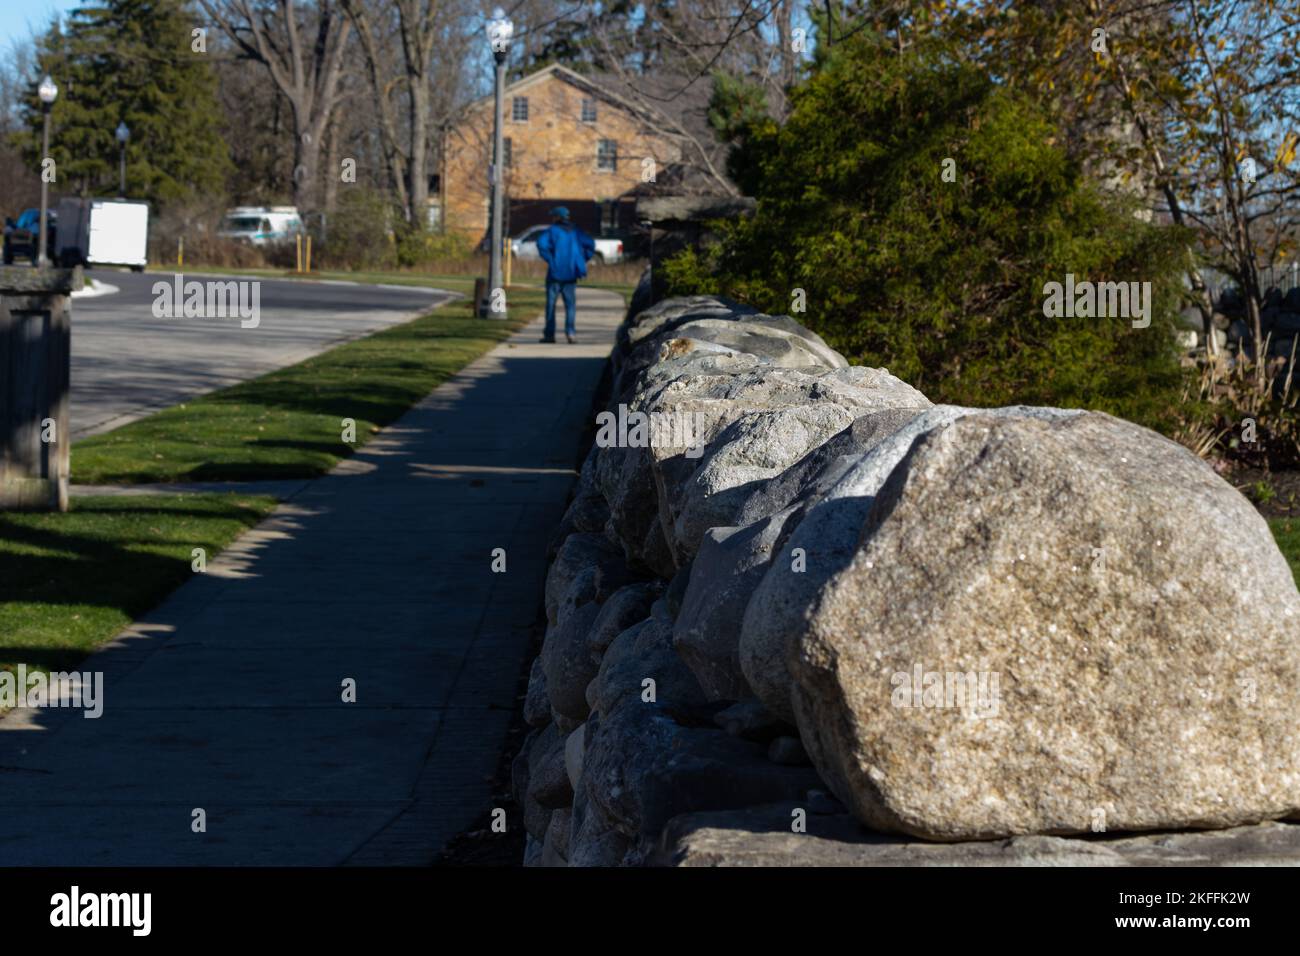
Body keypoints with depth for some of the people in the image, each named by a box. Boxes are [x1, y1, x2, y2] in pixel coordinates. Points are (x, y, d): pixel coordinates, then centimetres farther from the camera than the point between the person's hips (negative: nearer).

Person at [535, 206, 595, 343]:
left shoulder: (553, 231, -7)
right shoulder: (575, 231, 9)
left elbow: (542, 243, -24)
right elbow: (590, 244, 10)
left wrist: (549, 259, -15)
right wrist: (582, 260, 9)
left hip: (556, 272, -4)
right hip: (571, 273, 4)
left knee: (551, 303, 3)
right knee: (570, 303, 8)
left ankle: (549, 333, 3)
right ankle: (570, 331, -5)